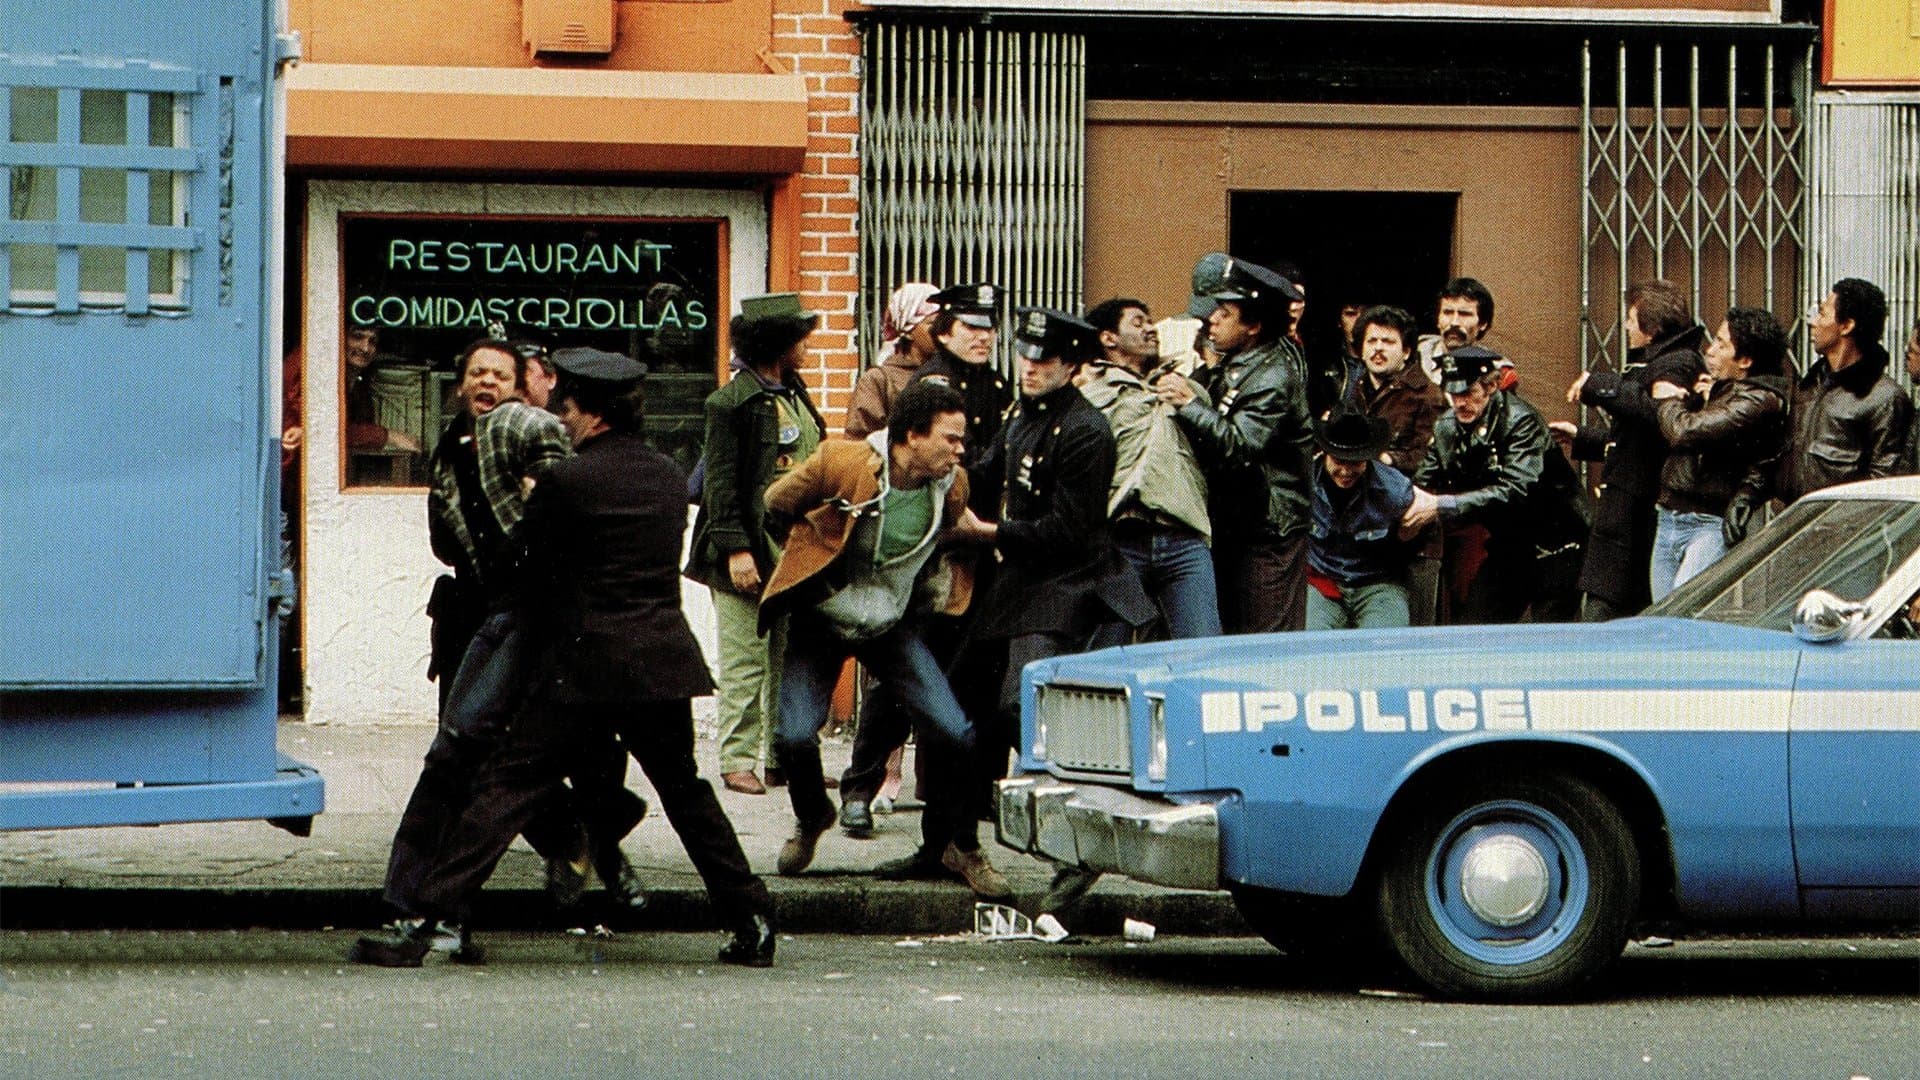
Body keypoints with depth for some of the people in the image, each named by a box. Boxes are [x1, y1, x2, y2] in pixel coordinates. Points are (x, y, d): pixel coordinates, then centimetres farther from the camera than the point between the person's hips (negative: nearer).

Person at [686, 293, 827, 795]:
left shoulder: (795, 396, 14)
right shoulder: (733, 402, -10)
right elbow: (721, 483, -12)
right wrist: (735, 549, -17)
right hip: (750, 554, -7)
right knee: (745, 665, -3)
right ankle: (738, 761, 2)